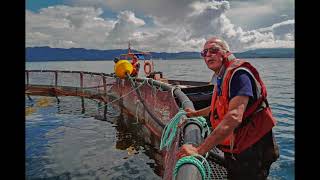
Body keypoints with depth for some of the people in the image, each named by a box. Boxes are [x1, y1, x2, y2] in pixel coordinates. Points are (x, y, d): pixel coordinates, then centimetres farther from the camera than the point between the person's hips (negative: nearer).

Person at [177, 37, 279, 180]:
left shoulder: (239, 73, -24)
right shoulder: (221, 79, 6)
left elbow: (234, 117, -38)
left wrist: (199, 150, -41)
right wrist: (196, 113, 27)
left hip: (252, 153, -8)